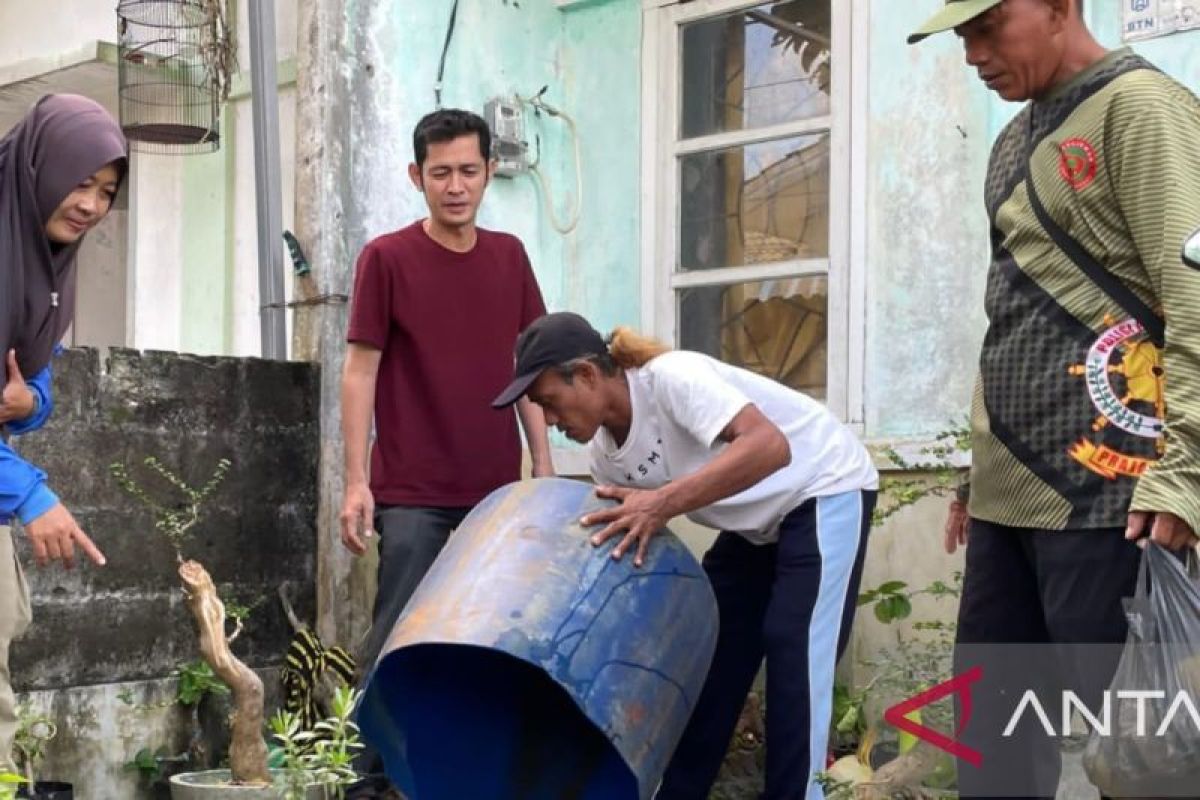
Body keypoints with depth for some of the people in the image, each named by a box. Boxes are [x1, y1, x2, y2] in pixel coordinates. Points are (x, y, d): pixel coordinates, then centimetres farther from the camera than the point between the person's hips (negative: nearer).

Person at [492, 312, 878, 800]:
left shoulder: (669, 377, -30)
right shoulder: (604, 452, -5)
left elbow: (769, 446, -43)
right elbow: (625, 543, 6)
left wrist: (663, 503, -49)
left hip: (824, 493, -8)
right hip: (756, 521, 8)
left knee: (795, 658, -14)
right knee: (707, 654, 6)